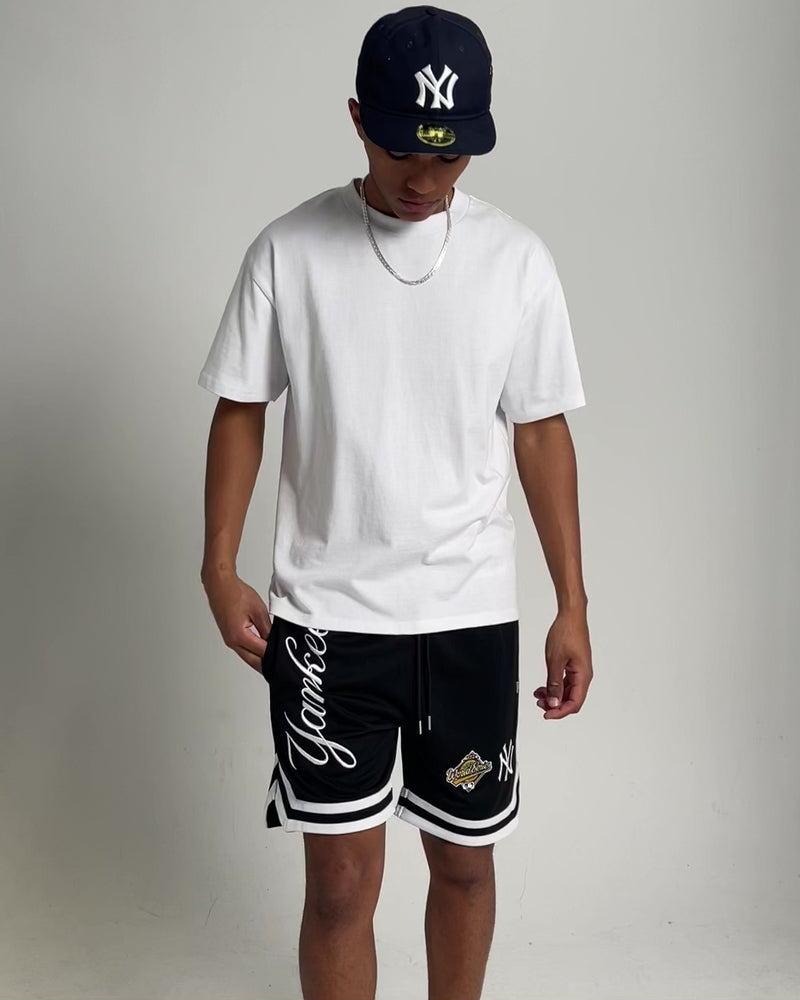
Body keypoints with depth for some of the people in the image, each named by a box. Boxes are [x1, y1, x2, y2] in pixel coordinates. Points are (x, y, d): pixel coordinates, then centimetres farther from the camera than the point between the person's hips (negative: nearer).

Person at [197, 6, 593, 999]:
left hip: (473, 616, 2)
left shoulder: (517, 260, -2)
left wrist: (573, 606, 1)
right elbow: (241, 411, 3)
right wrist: (220, 569, -6)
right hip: (327, 617, -1)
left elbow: (541, 432, 3)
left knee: (464, 859, 16)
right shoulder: (288, 252, -5)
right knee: (340, 882, 5)